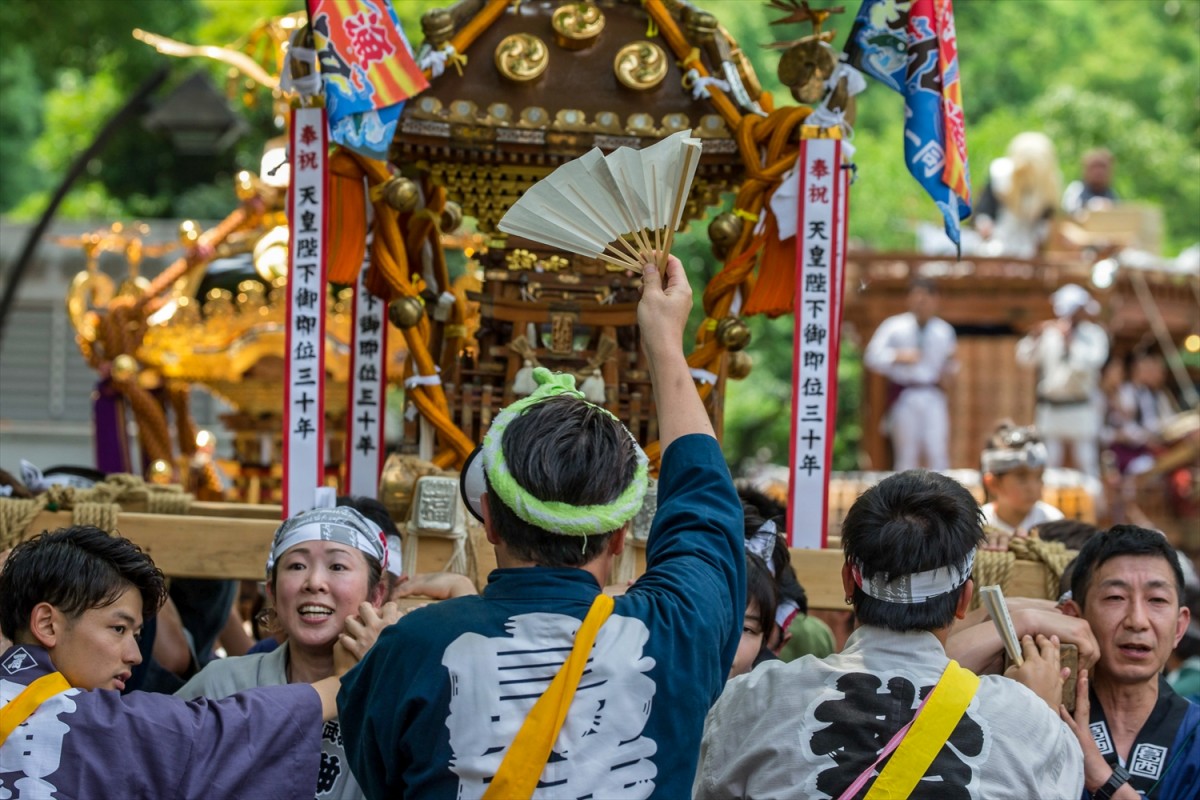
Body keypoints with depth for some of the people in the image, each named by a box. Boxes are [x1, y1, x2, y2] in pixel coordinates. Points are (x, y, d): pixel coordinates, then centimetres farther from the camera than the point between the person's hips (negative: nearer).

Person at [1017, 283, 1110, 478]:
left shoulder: (1093, 334, 0)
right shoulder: (1049, 333, 6)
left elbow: (1089, 363, -15)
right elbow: (1025, 358, -2)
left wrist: (1070, 340, -21)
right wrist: (1034, 335, -17)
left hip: (1081, 410, -2)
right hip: (1050, 409, 2)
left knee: (1087, 466, -1)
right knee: (1046, 467, 4)